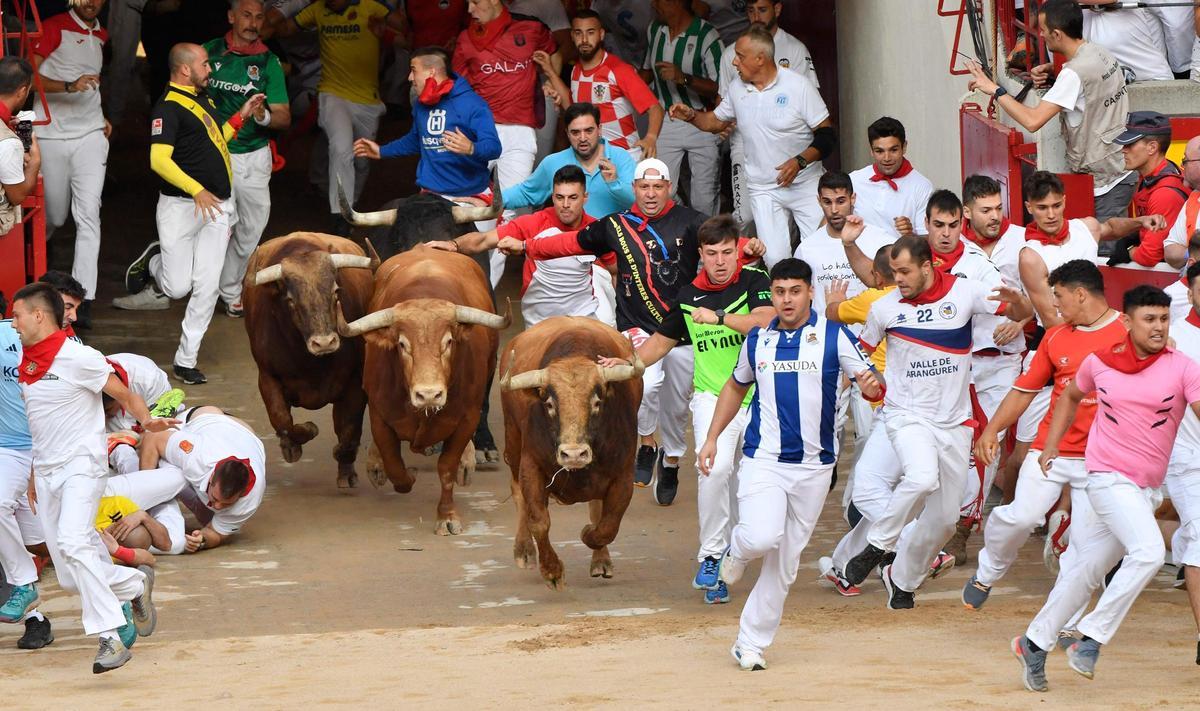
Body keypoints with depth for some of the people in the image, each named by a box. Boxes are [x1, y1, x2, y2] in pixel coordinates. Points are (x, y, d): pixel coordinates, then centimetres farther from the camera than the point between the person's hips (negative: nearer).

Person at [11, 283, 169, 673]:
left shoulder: (78, 358, -11)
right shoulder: (26, 364, 12)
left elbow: (125, 395, -5)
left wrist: (147, 420, -24)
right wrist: (34, 477, 22)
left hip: (81, 465, -7)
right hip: (46, 474, 7)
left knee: (74, 543, -31)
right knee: (71, 578, 4)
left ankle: (110, 638, -32)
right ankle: (136, 584, 31)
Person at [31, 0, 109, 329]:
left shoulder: (100, 35, 14)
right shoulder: (55, 28, -6)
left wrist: (100, 117, 14)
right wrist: (69, 87, -28)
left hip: (90, 134, 4)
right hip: (52, 135, -4)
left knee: (89, 213, -11)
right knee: (54, 216, 9)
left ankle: (83, 300, -17)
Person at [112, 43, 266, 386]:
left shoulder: (202, 99, 16)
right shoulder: (168, 107, -13)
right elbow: (160, 160, -24)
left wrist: (241, 116, 19)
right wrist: (197, 190, -32)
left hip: (217, 206, 7)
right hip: (181, 205, -7)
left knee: (207, 287, 0)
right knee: (178, 287, -7)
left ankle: (186, 360, 9)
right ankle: (153, 264, 28)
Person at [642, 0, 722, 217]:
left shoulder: (706, 35, -14)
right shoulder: (654, 30, 5)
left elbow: (719, 87, -18)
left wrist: (684, 78, -29)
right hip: (665, 124, 4)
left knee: (704, 199, 2)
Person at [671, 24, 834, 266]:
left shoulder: (798, 86, -11)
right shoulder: (738, 88, 3)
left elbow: (827, 135, -10)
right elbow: (717, 121, 20)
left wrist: (800, 161, -23)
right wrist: (691, 116, 1)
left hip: (805, 184, -3)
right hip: (763, 190, 3)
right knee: (774, 257, -6)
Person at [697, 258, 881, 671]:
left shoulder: (834, 337, -3)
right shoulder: (757, 340, 6)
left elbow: (871, 384, -5)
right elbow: (736, 387, 22)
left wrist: (872, 387, -29)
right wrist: (712, 438, 15)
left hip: (813, 465, 0)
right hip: (763, 460, 0)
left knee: (785, 563, 5)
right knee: (762, 537, -23)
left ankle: (751, 643, 15)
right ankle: (737, 550, 12)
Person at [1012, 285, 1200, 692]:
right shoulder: (1100, 363, 0)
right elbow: (1071, 397, 20)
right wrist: (1050, 449, 18)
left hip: (1147, 488, 3)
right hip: (1108, 476, -3)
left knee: (1089, 571, 10)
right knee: (1149, 551, -25)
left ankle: (1033, 643, 25)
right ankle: (1091, 638, -16)